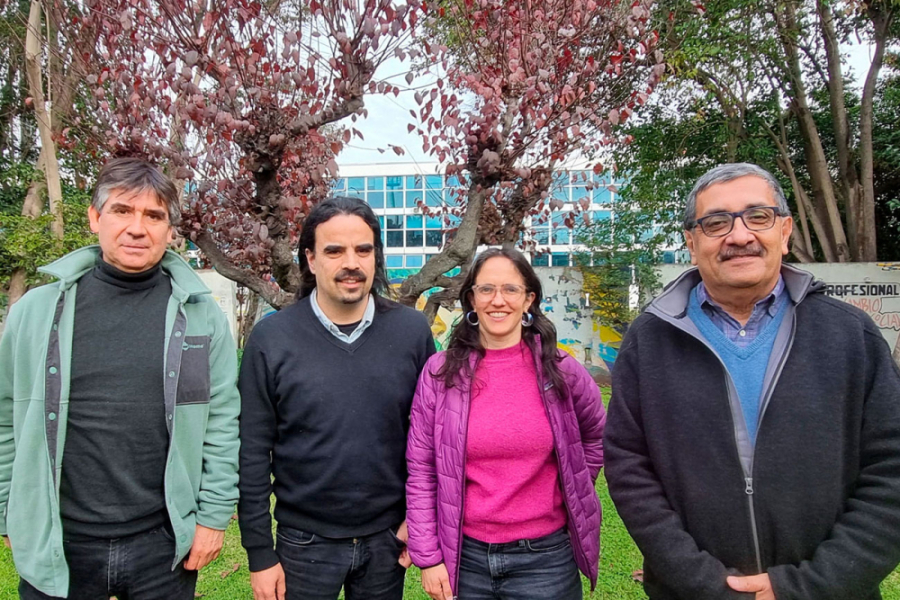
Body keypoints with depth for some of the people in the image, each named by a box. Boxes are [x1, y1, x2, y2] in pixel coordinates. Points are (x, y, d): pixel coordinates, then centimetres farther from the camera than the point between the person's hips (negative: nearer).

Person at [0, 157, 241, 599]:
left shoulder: (201, 316, -4)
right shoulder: (36, 311, -1)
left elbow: (222, 422, -4)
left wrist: (214, 515, -4)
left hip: (165, 544, 0)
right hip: (57, 547, 1)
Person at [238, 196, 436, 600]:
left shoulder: (413, 331, -7)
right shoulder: (271, 338, -10)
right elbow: (253, 452, -7)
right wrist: (260, 554, -4)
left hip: (388, 539, 1)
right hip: (304, 543, -1)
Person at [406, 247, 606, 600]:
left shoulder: (561, 370, -6)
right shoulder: (440, 372, -7)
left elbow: (597, 437, 13)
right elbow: (421, 472, -3)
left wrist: (571, 493, 8)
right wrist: (428, 556, -4)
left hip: (545, 555, 0)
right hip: (464, 556, 0)